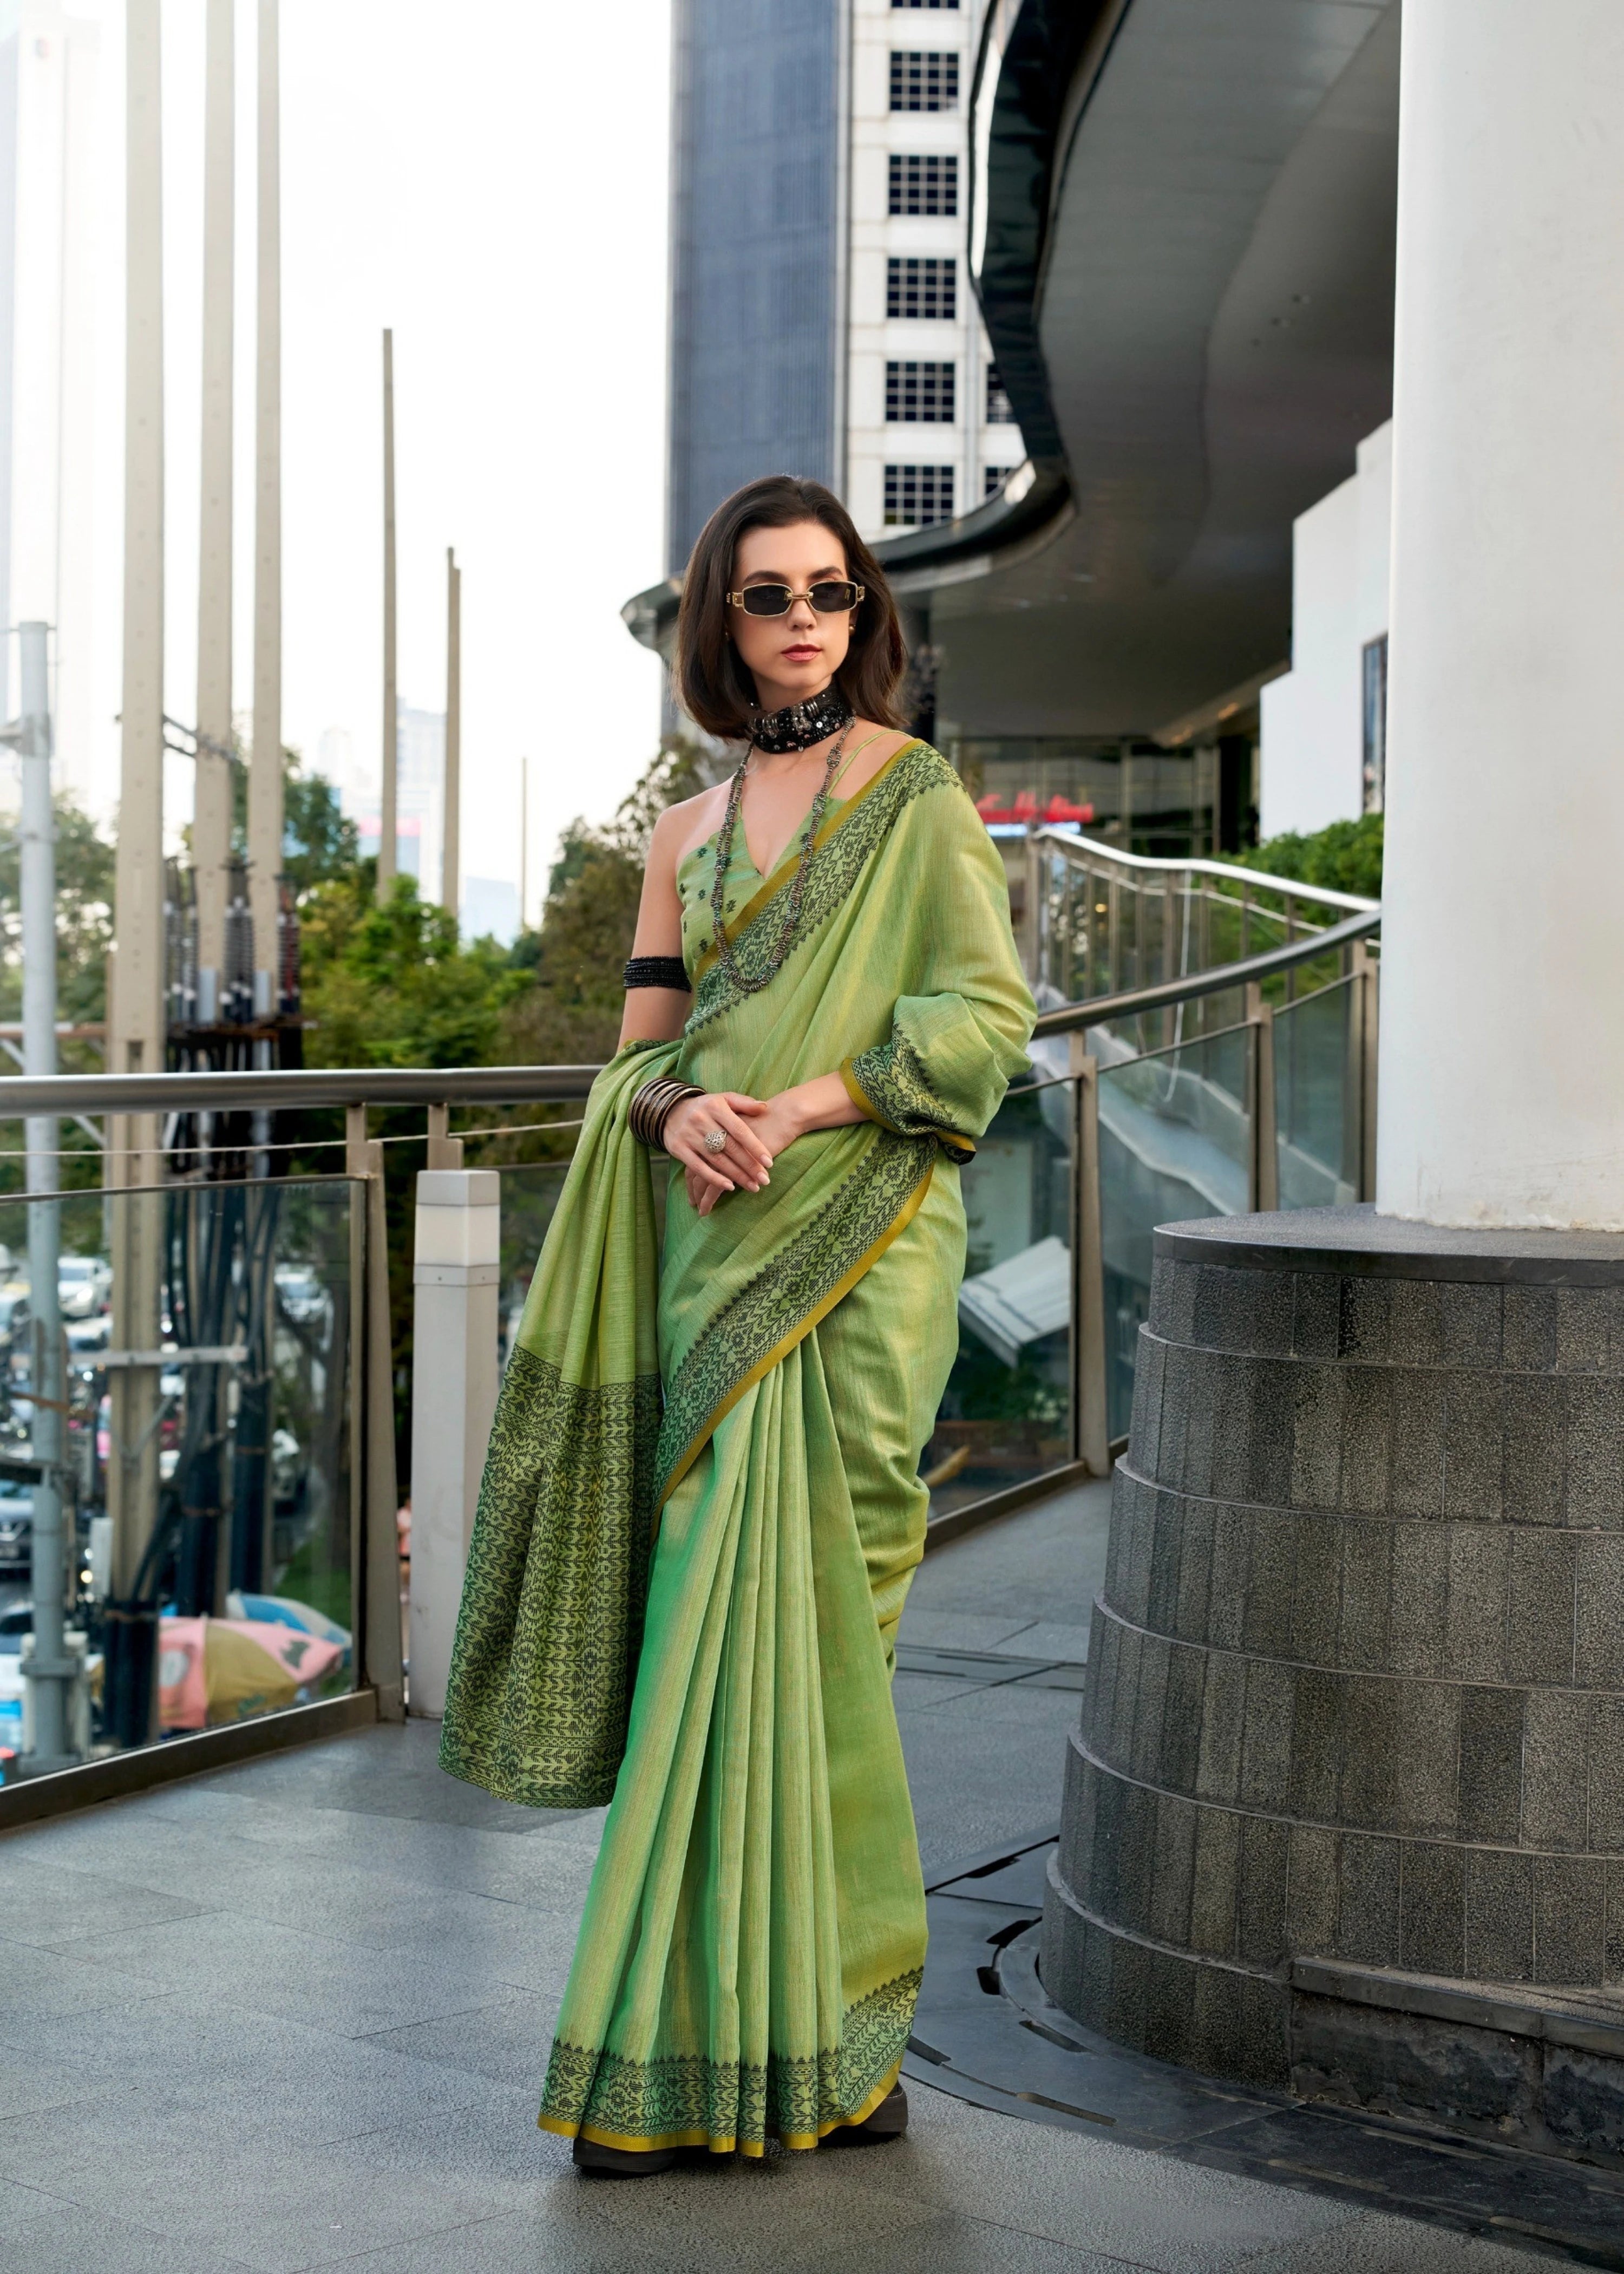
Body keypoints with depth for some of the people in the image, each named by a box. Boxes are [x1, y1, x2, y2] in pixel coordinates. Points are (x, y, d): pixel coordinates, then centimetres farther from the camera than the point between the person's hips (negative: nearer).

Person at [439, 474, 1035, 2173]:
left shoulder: (918, 795, 2)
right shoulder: (689, 831, 16)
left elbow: (986, 1010, -6)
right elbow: (640, 1045, 14)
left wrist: (808, 1103, -17)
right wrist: (680, 1109, -9)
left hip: (856, 1242, -4)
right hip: (715, 1242, 4)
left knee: (783, 1614, -6)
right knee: (730, 1620, 2)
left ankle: (780, 2042, 5)